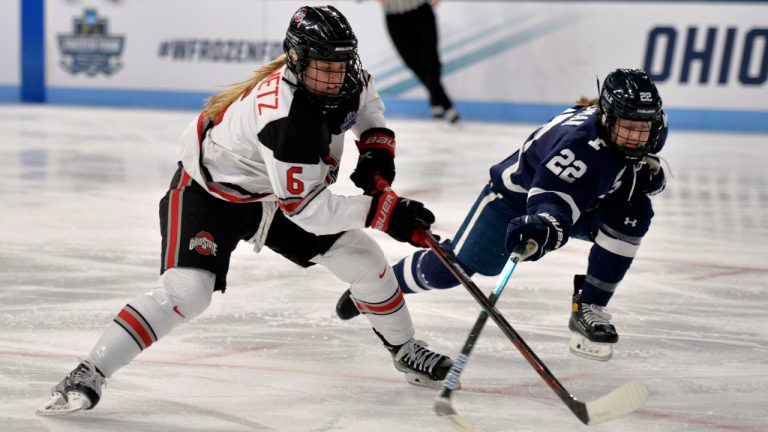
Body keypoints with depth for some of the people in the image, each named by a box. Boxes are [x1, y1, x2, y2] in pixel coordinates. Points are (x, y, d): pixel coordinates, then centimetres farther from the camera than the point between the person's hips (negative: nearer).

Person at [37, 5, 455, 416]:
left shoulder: (345, 78, -16)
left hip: (273, 190, 8)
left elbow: (366, 98, 13)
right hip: (210, 191, -8)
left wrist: (377, 146, -4)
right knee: (186, 291, -26)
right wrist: (384, 211, -36)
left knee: (364, 258, 5)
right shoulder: (283, 115, -39)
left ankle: (404, 349, 29)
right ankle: (85, 377, -20)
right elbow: (306, 208, -36)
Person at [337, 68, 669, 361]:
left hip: (586, 198, 6)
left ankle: (589, 309, -8)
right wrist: (542, 226, -73)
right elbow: (553, 200, -52)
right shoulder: (581, 143, -40)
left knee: (634, 212, -21)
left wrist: (648, 173, -16)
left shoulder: (648, 128, -17)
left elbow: (643, 160, 7)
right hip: (517, 195, -6)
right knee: (455, 265, -11)